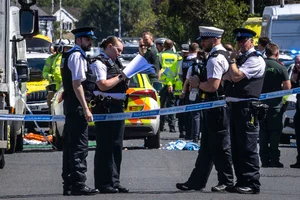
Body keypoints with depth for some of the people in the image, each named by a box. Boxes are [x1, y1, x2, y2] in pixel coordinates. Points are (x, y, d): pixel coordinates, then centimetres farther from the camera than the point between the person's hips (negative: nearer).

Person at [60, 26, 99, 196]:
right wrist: (85, 109, -20)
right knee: (79, 146, -11)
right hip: (77, 107, -11)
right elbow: (77, 84, -19)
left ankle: (69, 184, 15)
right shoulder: (77, 56, -12)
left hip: (71, 107, 11)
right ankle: (78, 184, -13)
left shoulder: (71, 55, 19)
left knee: (71, 146, 12)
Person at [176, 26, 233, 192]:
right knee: (207, 146, 13)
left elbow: (213, 85, -26)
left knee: (220, 146, -2)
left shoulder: (215, 59, -18)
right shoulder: (223, 55, 15)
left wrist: (198, 84, -9)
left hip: (216, 108, -11)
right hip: (215, 107, 11)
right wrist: (199, 82, 10)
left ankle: (226, 181, 5)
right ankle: (197, 181, 18)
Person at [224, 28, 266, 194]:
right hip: (234, 106, 10)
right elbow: (226, 77, 18)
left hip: (246, 107, -10)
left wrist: (233, 61, -3)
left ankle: (252, 184, -9)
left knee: (248, 148, -10)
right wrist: (229, 75, -4)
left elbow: (236, 76, -17)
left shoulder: (255, 60, -8)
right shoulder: (240, 58, 21)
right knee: (236, 148, 12)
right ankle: (242, 182, 17)